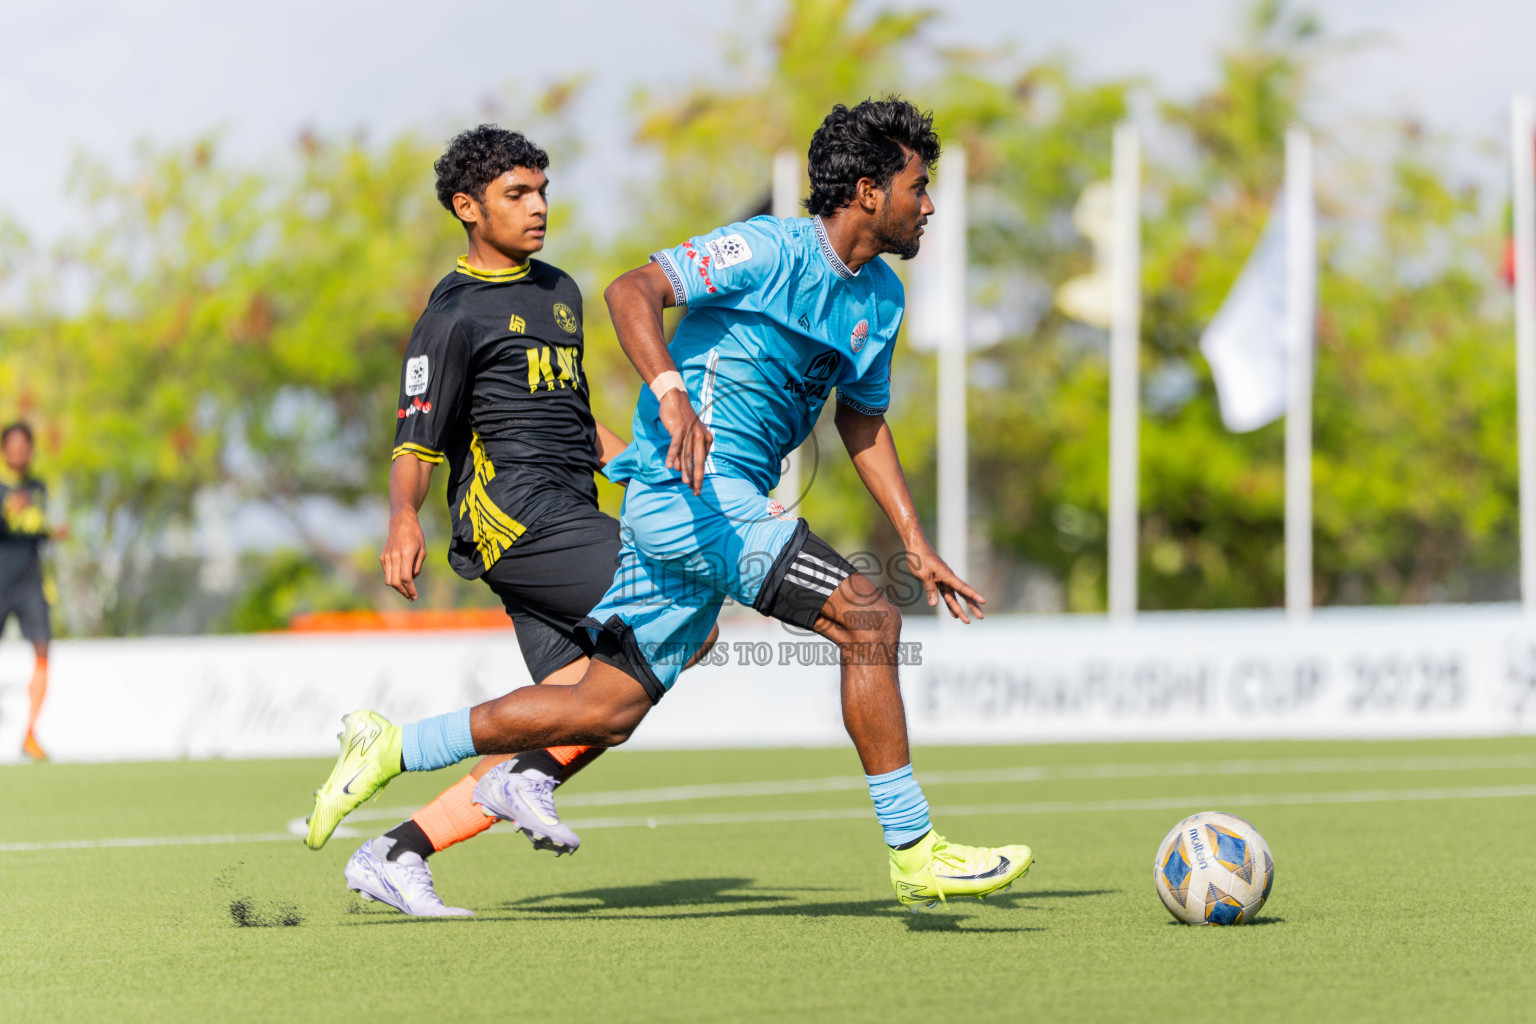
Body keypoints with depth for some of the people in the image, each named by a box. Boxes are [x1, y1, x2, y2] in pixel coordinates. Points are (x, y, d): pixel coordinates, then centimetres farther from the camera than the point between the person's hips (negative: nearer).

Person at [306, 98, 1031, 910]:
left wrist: (917, 546, 19)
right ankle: (914, 851, -14)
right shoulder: (769, 250, -12)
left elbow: (861, 420, 26)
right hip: (696, 487, -9)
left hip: (722, 503, 9)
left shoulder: (880, 297, 15)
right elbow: (631, 291, -22)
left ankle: (391, 747, 17)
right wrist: (673, 396, -39)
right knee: (868, 619, -18)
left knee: (606, 711, 8)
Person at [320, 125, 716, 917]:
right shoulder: (453, 315, -1)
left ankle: (396, 855, -2)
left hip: (571, 519, 8)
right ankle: (530, 775, -16)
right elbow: (415, 444, -5)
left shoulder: (559, 293, 24)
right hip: (513, 517, -8)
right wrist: (403, 518, -24)